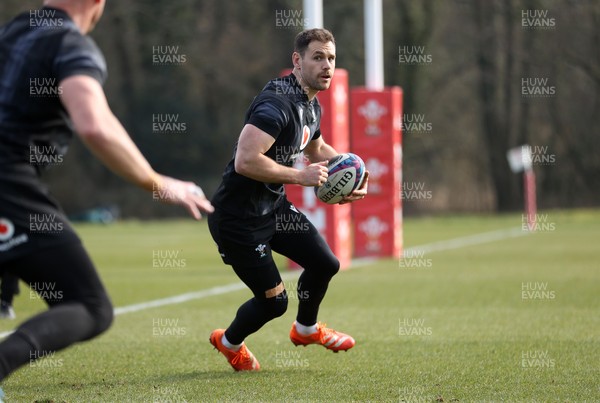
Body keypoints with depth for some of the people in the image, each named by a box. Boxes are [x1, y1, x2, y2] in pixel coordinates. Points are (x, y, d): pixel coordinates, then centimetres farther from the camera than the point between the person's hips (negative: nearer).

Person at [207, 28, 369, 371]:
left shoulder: (312, 106, 6)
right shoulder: (278, 103, -27)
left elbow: (317, 148, 28)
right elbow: (245, 161, -37)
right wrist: (302, 177, -29)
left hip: (274, 205, 9)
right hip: (238, 217, -9)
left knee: (325, 264, 11)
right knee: (274, 300, -2)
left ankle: (306, 329, 40)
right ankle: (229, 343, 29)